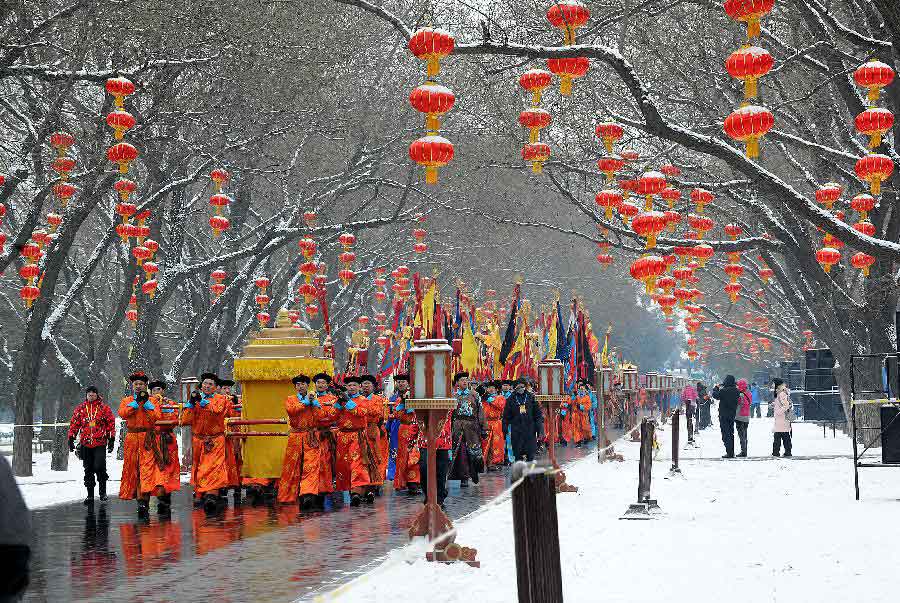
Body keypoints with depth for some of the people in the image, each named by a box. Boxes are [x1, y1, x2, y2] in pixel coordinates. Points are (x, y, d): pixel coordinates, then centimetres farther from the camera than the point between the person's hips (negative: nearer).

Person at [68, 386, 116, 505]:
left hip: (100, 443, -3)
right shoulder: (80, 409, 11)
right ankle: (90, 496, 13)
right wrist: (71, 439, 8)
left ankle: (103, 492, 4)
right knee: (88, 469, 7)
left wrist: (111, 439, 1)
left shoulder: (104, 408, 5)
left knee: (99, 467, -14)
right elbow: (74, 424, 14)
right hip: (85, 443, 3)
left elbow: (111, 423, 6)